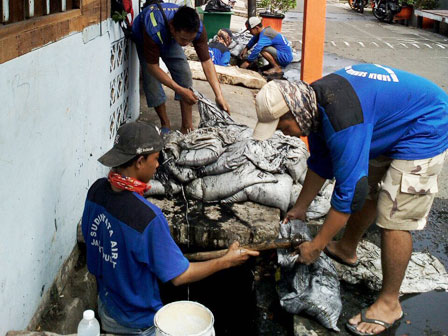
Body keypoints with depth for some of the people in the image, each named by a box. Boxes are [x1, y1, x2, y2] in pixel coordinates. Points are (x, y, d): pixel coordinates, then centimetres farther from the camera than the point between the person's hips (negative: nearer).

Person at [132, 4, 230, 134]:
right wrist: (180, 90, -41)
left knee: (184, 73, -12)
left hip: (170, 39, 3)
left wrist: (219, 95, -37)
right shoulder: (154, 30, -47)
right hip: (142, 37, -3)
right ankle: (165, 124, 6)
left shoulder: (198, 28, -35)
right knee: (151, 79, -15)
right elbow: (152, 66, -37)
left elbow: (206, 61, -29)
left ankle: (187, 127, -5)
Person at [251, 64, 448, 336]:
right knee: (367, 190, 19)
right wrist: (300, 208, 17)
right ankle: (347, 250, 40)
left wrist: (317, 245, -21)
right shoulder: (314, 101, -5)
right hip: (391, 122, 10)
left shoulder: (342, 120, -36)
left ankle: (390, 303, 3)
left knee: (394, 217, -10)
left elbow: (349, 190, -31)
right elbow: (320, 164, 10)